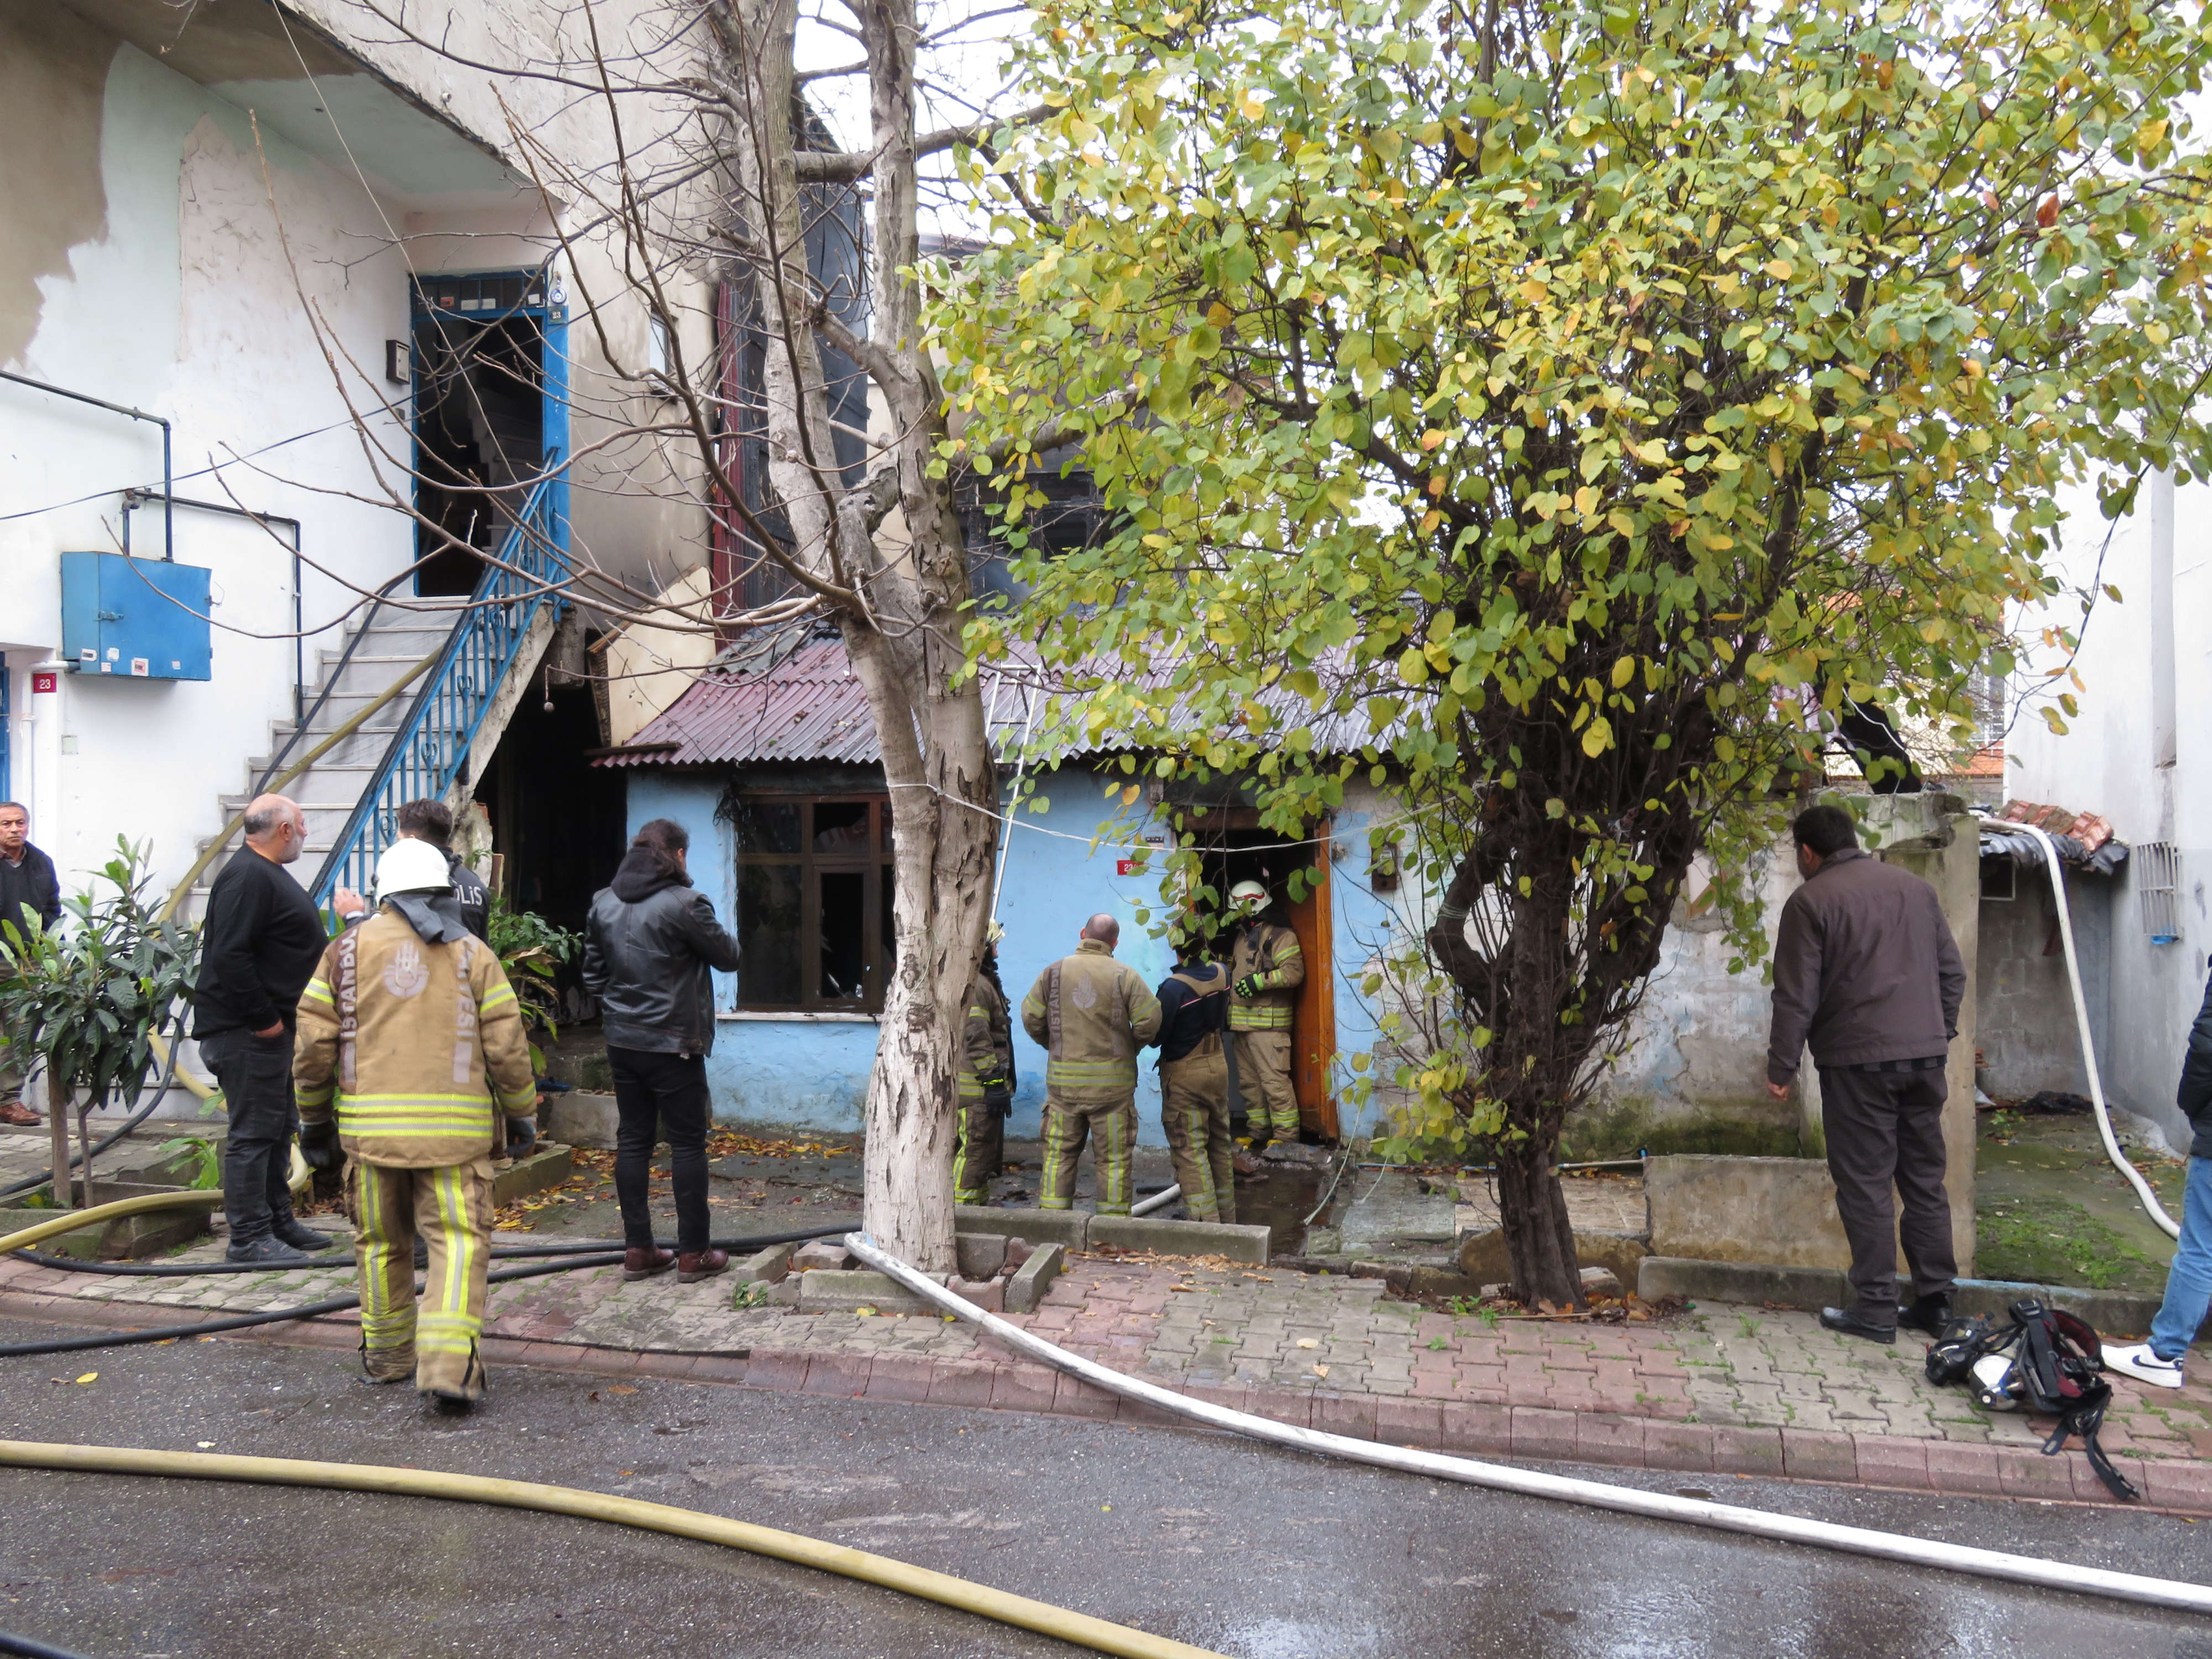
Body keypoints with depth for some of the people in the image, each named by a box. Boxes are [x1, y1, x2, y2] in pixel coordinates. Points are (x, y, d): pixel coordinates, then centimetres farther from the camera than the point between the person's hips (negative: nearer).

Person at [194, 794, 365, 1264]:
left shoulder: (267, 874, 18)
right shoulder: (247, 877, -18)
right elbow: (229, 956, -25)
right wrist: (263, 1019, -21)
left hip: (270, 1028, 11)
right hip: (246, 1031, -11)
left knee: (279, 1128, 17)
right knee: (253, 1132, -5)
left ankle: (278, 1221, 27)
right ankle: (249, 1236, 2)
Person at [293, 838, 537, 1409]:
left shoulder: (346, 950, 6)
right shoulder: (472, 954, 3)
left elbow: (312, 1044, 4)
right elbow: (507, 1047, 0)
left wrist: (314, 1118, 16)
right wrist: (523, 1113, 13)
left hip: (370, 1125, 2)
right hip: (454, 1126, -2)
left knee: (382, 1242, 16)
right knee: (458, 1240, -1)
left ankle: (387, 1356, 29)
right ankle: (449, 1364, -15)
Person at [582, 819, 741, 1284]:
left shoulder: (603, 904, 5)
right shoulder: (684, 905, -15)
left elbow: (593, 974, 11)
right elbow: (728, 957, -5)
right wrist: (717, 935, 16)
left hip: (621, 1041, 6)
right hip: (673, 1045, -6)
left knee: (632, 1141, 11)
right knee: (687, 1144, 2)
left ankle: (638, 1250, 15)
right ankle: (693, 1254, 7)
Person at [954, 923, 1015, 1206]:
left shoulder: (985, 981, 19)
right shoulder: (974, 986, -16)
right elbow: (976, 1040, -22)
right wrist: (994, 1082, -22)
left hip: (985, 1087, 11)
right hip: (977, 1087, -11)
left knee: (989, 1151, 16)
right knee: (976, 1150, -8)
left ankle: (980, 1203, 23)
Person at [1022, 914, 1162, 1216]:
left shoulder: (1054, 973, 2)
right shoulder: (1124, 976, -5)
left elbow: (1031, 1016, 2)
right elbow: (1150, 1018, -10)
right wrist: (1131, 1047, 8)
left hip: (1063, 1080, 2)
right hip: (1112, 1081, -2)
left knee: (1059, 1154, 11)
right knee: (1114, 1158, 5)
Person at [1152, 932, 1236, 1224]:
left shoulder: (1174, 987, -23)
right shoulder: (1221, 975, -3)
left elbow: (1157, 1034, -17)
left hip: (1184, 1074, -7)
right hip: (1218, 1066, 7)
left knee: (1189, 1150, -1)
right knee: (1220, 1144, 17)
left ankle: (1206, 1220, -4)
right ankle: (1227, 1216, 26)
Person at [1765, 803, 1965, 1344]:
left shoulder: (1811, 901, -6)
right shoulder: (1915, 887, 12)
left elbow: (1797, 996, -8)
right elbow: (1953, 972, 16)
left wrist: (1781, 1067, -1)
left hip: (1858, 1061, -6)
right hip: (1925, 1055, 6)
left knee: (1865, 1185, 0)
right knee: (1925, 1180, 13)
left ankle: (1876, 1308, 2)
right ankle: (1935, 1299, 17)